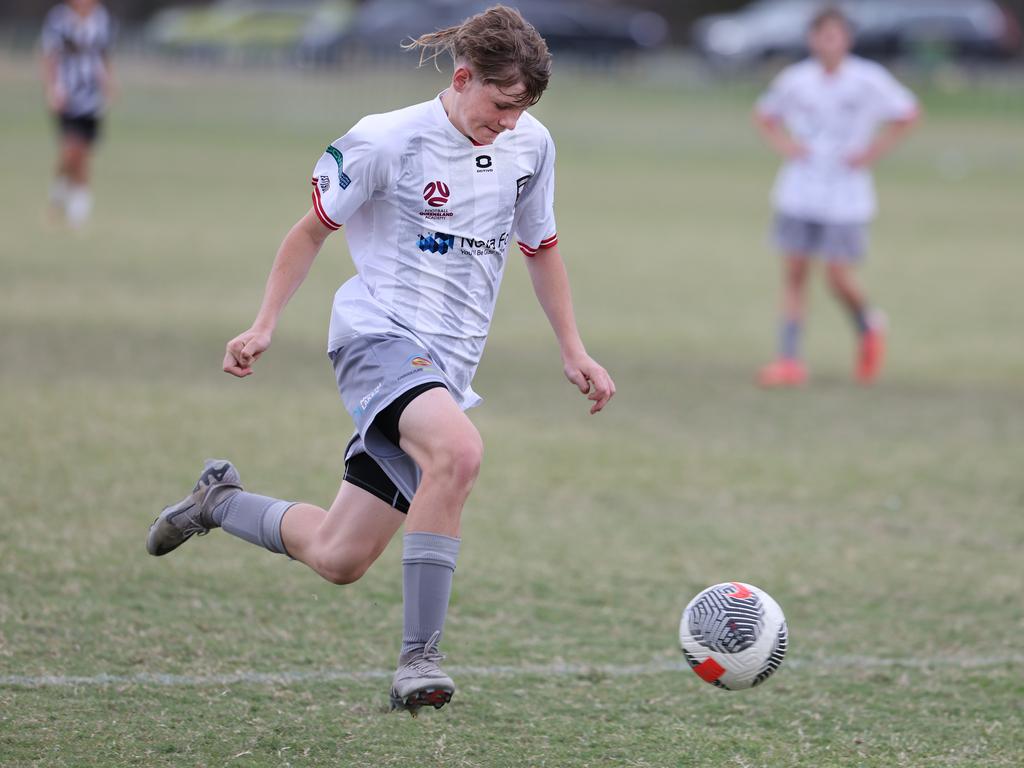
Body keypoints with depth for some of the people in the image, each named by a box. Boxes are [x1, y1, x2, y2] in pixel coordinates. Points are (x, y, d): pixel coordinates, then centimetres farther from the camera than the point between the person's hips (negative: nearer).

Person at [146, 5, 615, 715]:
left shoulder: (531, 145, 5)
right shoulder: (387, 141, -10)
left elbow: (541, 248, 20)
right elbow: (314, 229, 2)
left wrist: (574, 352, 15)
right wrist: (264, 327, -2)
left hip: (448, 365, 6)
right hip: (379, 334, -6)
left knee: (337, 558, 3)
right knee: (458, 449, -38)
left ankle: (220, 501, 34)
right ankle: (419, 660, -33)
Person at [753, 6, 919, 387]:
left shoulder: (870, 80, -6)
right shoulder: (794, 80, 2)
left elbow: (908, 114, 5)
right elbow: (764, 114, 19)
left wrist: (872, 152, -3)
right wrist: (784, 145, 1)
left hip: (846, 197, -3)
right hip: (798, 194, 3)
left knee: (838, 277, -7)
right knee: (794, 272, -2)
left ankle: (869, 327, 24)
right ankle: (789, 360, 1)